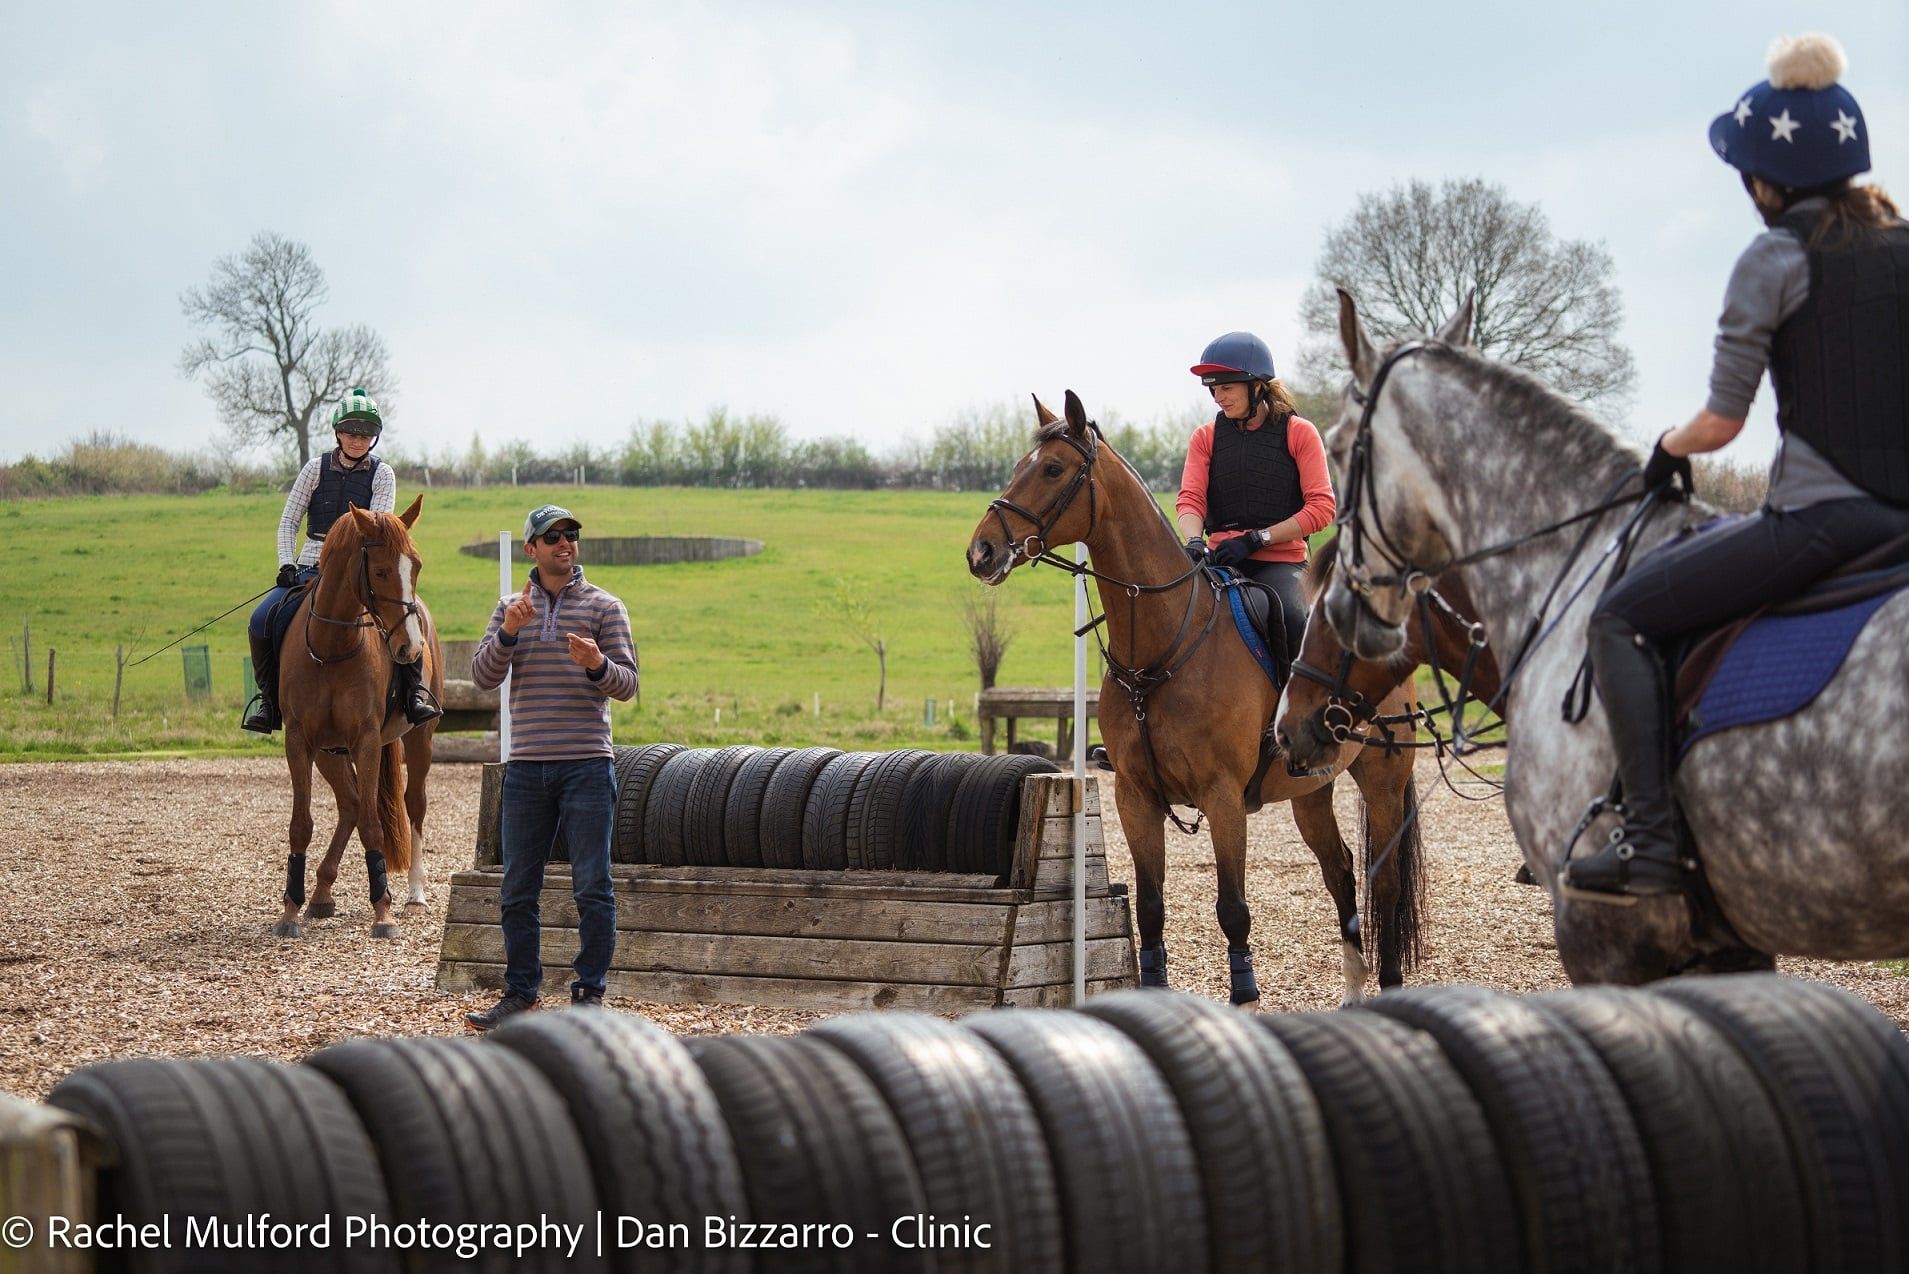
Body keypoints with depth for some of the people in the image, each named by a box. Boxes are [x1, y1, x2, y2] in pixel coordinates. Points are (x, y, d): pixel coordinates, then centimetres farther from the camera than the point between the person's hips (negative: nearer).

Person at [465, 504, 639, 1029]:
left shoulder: (604, 607, 3)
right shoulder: (511, 609, 11)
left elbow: (627, 683, -2)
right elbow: (484, 676, 0)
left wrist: (598, 665, -24)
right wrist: (509, 632, -17)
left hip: (587, 767, -3)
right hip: (526, 767, 3)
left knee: (592, 888, -4)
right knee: (518, 890, 6)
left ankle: (590, 992, 2)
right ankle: (520, 992, 14)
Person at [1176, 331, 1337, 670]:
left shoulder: (1299, 432, 3)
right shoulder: (1206, 437, 14)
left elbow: (1322, 506, -5)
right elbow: (1190, 498, 2)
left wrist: (1255, 539, -13)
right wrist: (1194, 541, -22)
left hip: (1281, 561, -3)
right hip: (1222, 560, 3)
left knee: (1291, 616, -35)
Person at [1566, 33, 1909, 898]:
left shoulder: (1777, 259, -7)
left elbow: (1721, 424, -4)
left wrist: (1669, 451, 16)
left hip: (1821, 516, -8)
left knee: (1623, 619, -1)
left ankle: (1651, 838, -13)